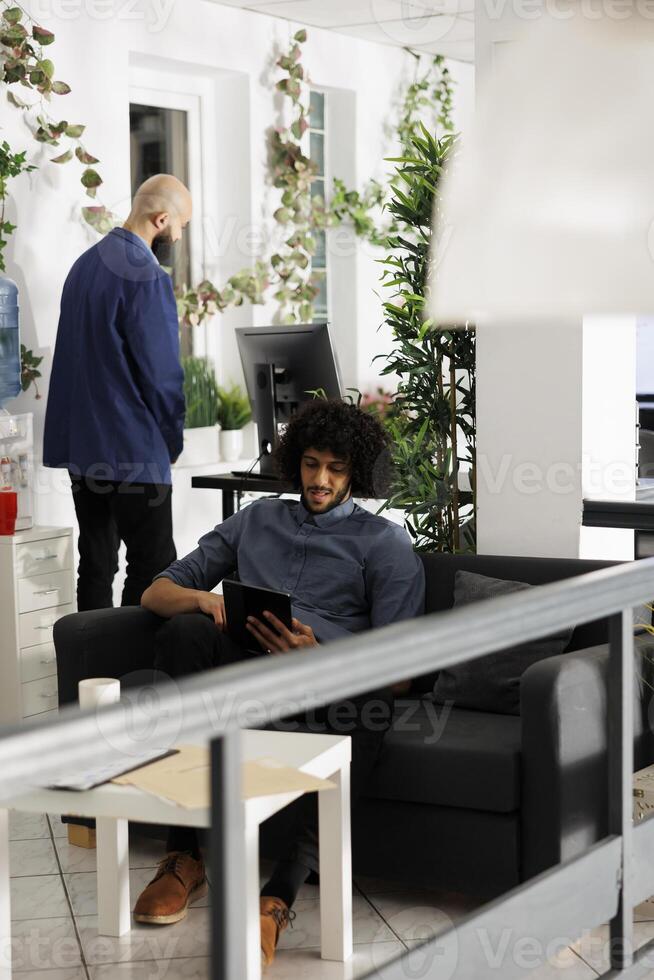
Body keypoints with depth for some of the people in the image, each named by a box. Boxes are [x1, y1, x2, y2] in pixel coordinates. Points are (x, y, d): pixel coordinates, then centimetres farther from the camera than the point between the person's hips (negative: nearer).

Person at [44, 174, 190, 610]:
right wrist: (173, 442, -1)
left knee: (96, 565, 12)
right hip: (133, 450, -9)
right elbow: (161, 372, -16)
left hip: (81, 445, 9)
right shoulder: (148, 277, -16)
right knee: (153, 567, -4)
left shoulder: (85, 264, 11)